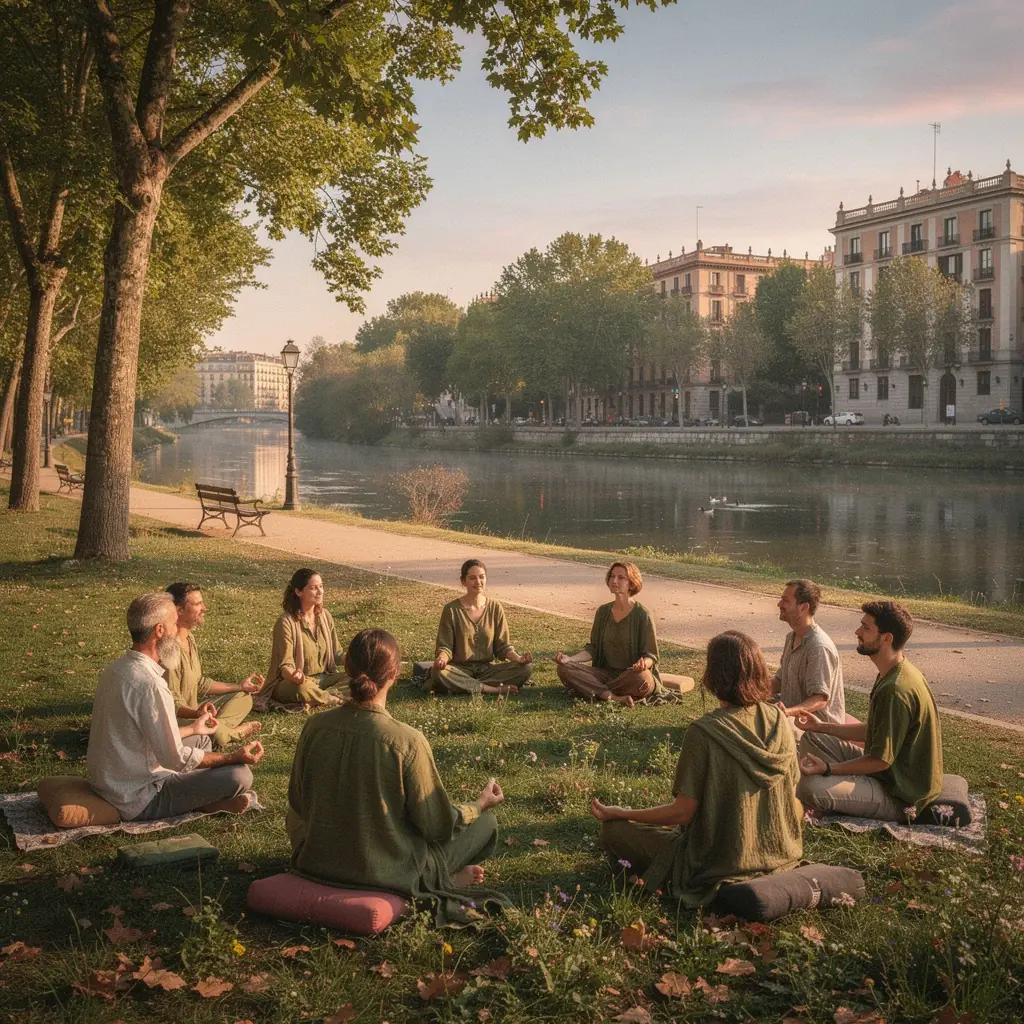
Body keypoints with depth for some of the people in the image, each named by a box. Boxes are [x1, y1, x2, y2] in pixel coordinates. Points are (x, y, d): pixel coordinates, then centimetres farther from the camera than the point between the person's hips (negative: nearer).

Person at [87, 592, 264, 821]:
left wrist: (192, 729, 29)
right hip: (138, 801, -10)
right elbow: (176, 759, -23)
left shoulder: (116, 668, 4)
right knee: (239, 775, -17)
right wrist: (234, 757, -12)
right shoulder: (148, 684, -27)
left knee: (201, 739, 23)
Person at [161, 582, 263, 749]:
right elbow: (172, 703, -26)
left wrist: (240, 686, 20)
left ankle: (223, 732, -8)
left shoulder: (190, 639, 10)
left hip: (192, 712, 10)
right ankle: (233, 733, -2)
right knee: (211, 726, -36)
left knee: (243, 698, 16)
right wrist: (196, 713, -45)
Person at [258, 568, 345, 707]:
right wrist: (294, 675, -42)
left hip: (323, 679, 6)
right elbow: (285, 666, -18)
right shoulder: (286, 622, -15)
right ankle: (335, 700, -17)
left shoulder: (324, 616, 4)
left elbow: (336, 654, 10)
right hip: (291, 684, -5)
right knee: (302, 688, -40)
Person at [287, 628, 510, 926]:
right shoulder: (407, 741, -25)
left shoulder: (315, 727, -11)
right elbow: (437, 824, -13)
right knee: (486, 822, 12)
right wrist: (480, 804, 7)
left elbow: (298, 803, 4)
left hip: (318, 862, 5)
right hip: (386, 872, -5)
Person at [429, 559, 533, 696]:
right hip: (460, 668, -3)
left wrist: (518, 658, -16)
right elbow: (444, 646, -4)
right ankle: (494, 689, -26)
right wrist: (442, 659, -28)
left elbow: (503, 646, 5)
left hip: (487, 668, 3)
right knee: (438, 673, -36)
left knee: (526, 668, -22)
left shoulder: (495, 608, 3)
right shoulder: (451, 609, -5)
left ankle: (463, 685, -22)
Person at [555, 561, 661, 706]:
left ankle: (590, 689, -18)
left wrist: (643, 664, -31)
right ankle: (615, 697, -30)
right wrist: (570, 659, -11)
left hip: (631, 675, -4)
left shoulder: (642, 615, -8)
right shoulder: (603, 612, 6)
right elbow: (593, 649, 7)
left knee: (640, 677, -41)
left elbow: (651, 655, -6)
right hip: (606, 673, 4)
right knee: (564, 668, -19)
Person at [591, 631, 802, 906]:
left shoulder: (704, 732, -24)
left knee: (613, 831, 4)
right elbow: (790, 792, 4)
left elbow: (682, 813, -19)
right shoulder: (778, 720, -7)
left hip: (720, 866, -7)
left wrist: (618, 814, -6)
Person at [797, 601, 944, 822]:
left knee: (810, 785, -27)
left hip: (900, 797, -10)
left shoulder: (895, 691, -28)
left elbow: (881, 760, -24)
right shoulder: (896, 674, 6)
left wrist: (827, 769, -22)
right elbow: (871, 731, 13)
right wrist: (821, 726, 9)